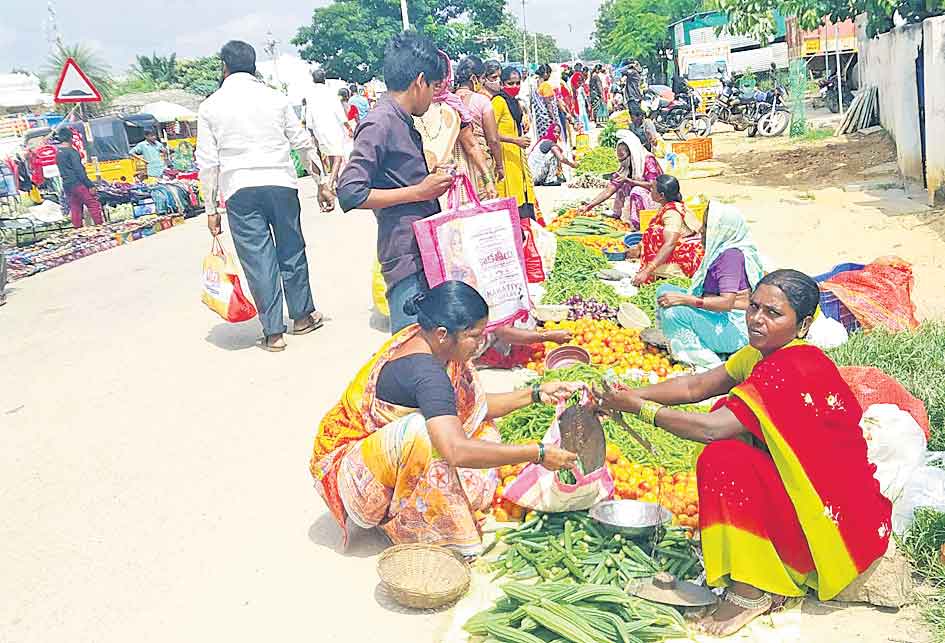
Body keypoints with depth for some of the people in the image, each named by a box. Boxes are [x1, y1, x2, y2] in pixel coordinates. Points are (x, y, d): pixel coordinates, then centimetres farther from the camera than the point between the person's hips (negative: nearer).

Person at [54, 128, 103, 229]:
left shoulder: (58, 153, 13)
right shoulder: (71, 151, -11)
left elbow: (63, 170, 17)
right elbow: (79, 170, -16)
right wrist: (90, 185, -14)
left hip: (66, 186, 8)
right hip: (78, 183, -8)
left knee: (75, 209, 11)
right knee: (93, 204, -6)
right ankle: (99, 226, -10)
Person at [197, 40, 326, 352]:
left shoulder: (210, 106, 3)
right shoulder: (275, 98, 6)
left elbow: (208, 162, 2)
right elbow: (302, 142, 9)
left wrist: (211, 209, 7)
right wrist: (319, 175, 24)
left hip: (240, 190, -1)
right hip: (281, 183, 1)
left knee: (257, 258, 3)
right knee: (292, 250, 14)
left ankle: (273, 332, 7)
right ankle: (303, 315, 28)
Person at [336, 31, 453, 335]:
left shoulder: (404, 124, 17)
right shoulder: (380, 123, -11)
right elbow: (350, 193, -19)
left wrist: (430, 183, 13)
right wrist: (419, 191, -15)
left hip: (427, 253, 10)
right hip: (407, 258, -10)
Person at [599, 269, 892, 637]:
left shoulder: (794, 369, -26)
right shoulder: (768, 352, 4)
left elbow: (713, 428, -31)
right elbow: (695, 387, 4)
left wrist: (641, 408, -21)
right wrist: (631, 395, -8)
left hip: (840, 518, -10)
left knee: (723, 459, -23)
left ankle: (750, 593, -8)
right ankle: (771, 580, 7)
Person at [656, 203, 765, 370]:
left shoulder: (732, 254, -20)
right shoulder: (721, 249, 10)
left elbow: (727, 302, -27)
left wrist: (685, 299, -28)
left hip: (736, 329, -10)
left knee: (674, 312, -29)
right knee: (664, 290, 7)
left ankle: (709, 365, -20)